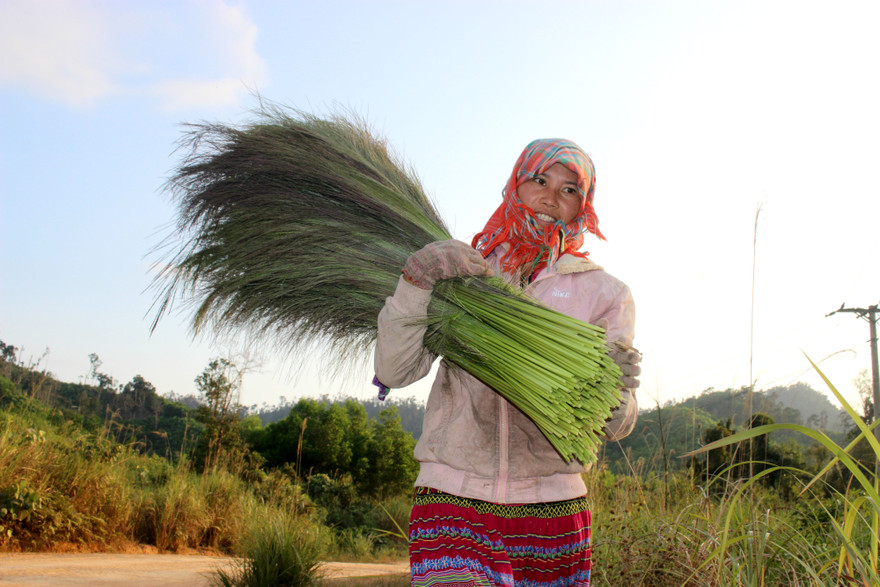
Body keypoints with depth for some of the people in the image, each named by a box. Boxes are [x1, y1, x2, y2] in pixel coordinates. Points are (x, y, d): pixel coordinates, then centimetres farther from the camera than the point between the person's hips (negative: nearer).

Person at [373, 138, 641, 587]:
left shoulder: (604, 294, 6)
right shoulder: (458, 273, 7)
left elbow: (614, 426, 0)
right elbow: (393, 371, -2)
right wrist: (416, 280, -14)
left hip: (551, 504, 2)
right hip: (453, 498, -1)